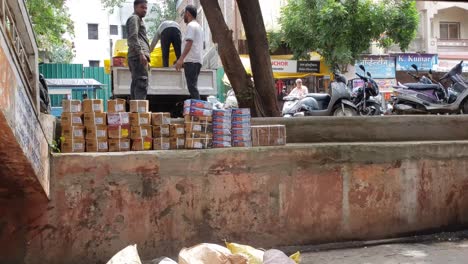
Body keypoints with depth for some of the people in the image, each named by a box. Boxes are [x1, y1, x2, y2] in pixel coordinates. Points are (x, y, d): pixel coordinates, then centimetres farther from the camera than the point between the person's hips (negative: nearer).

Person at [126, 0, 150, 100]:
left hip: (137, 56, 10)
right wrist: (141, 53, -25)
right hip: (138, 56, -10)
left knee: (136, 84, 7)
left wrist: (144, 57, 29)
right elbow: (133, 37, -15)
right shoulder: (134, 18, -1)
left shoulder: (139, 20, 30)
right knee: (142, 84, -19)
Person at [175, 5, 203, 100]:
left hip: (192, 61, -10)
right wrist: (184, 60, 29)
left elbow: (189, 43, -17)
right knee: (193, 86, 11)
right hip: (197, 60, 10)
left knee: (192, 86, -13)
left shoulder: (191, 25, -6)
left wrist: (181, 59, -23)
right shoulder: (198, 26, 25)